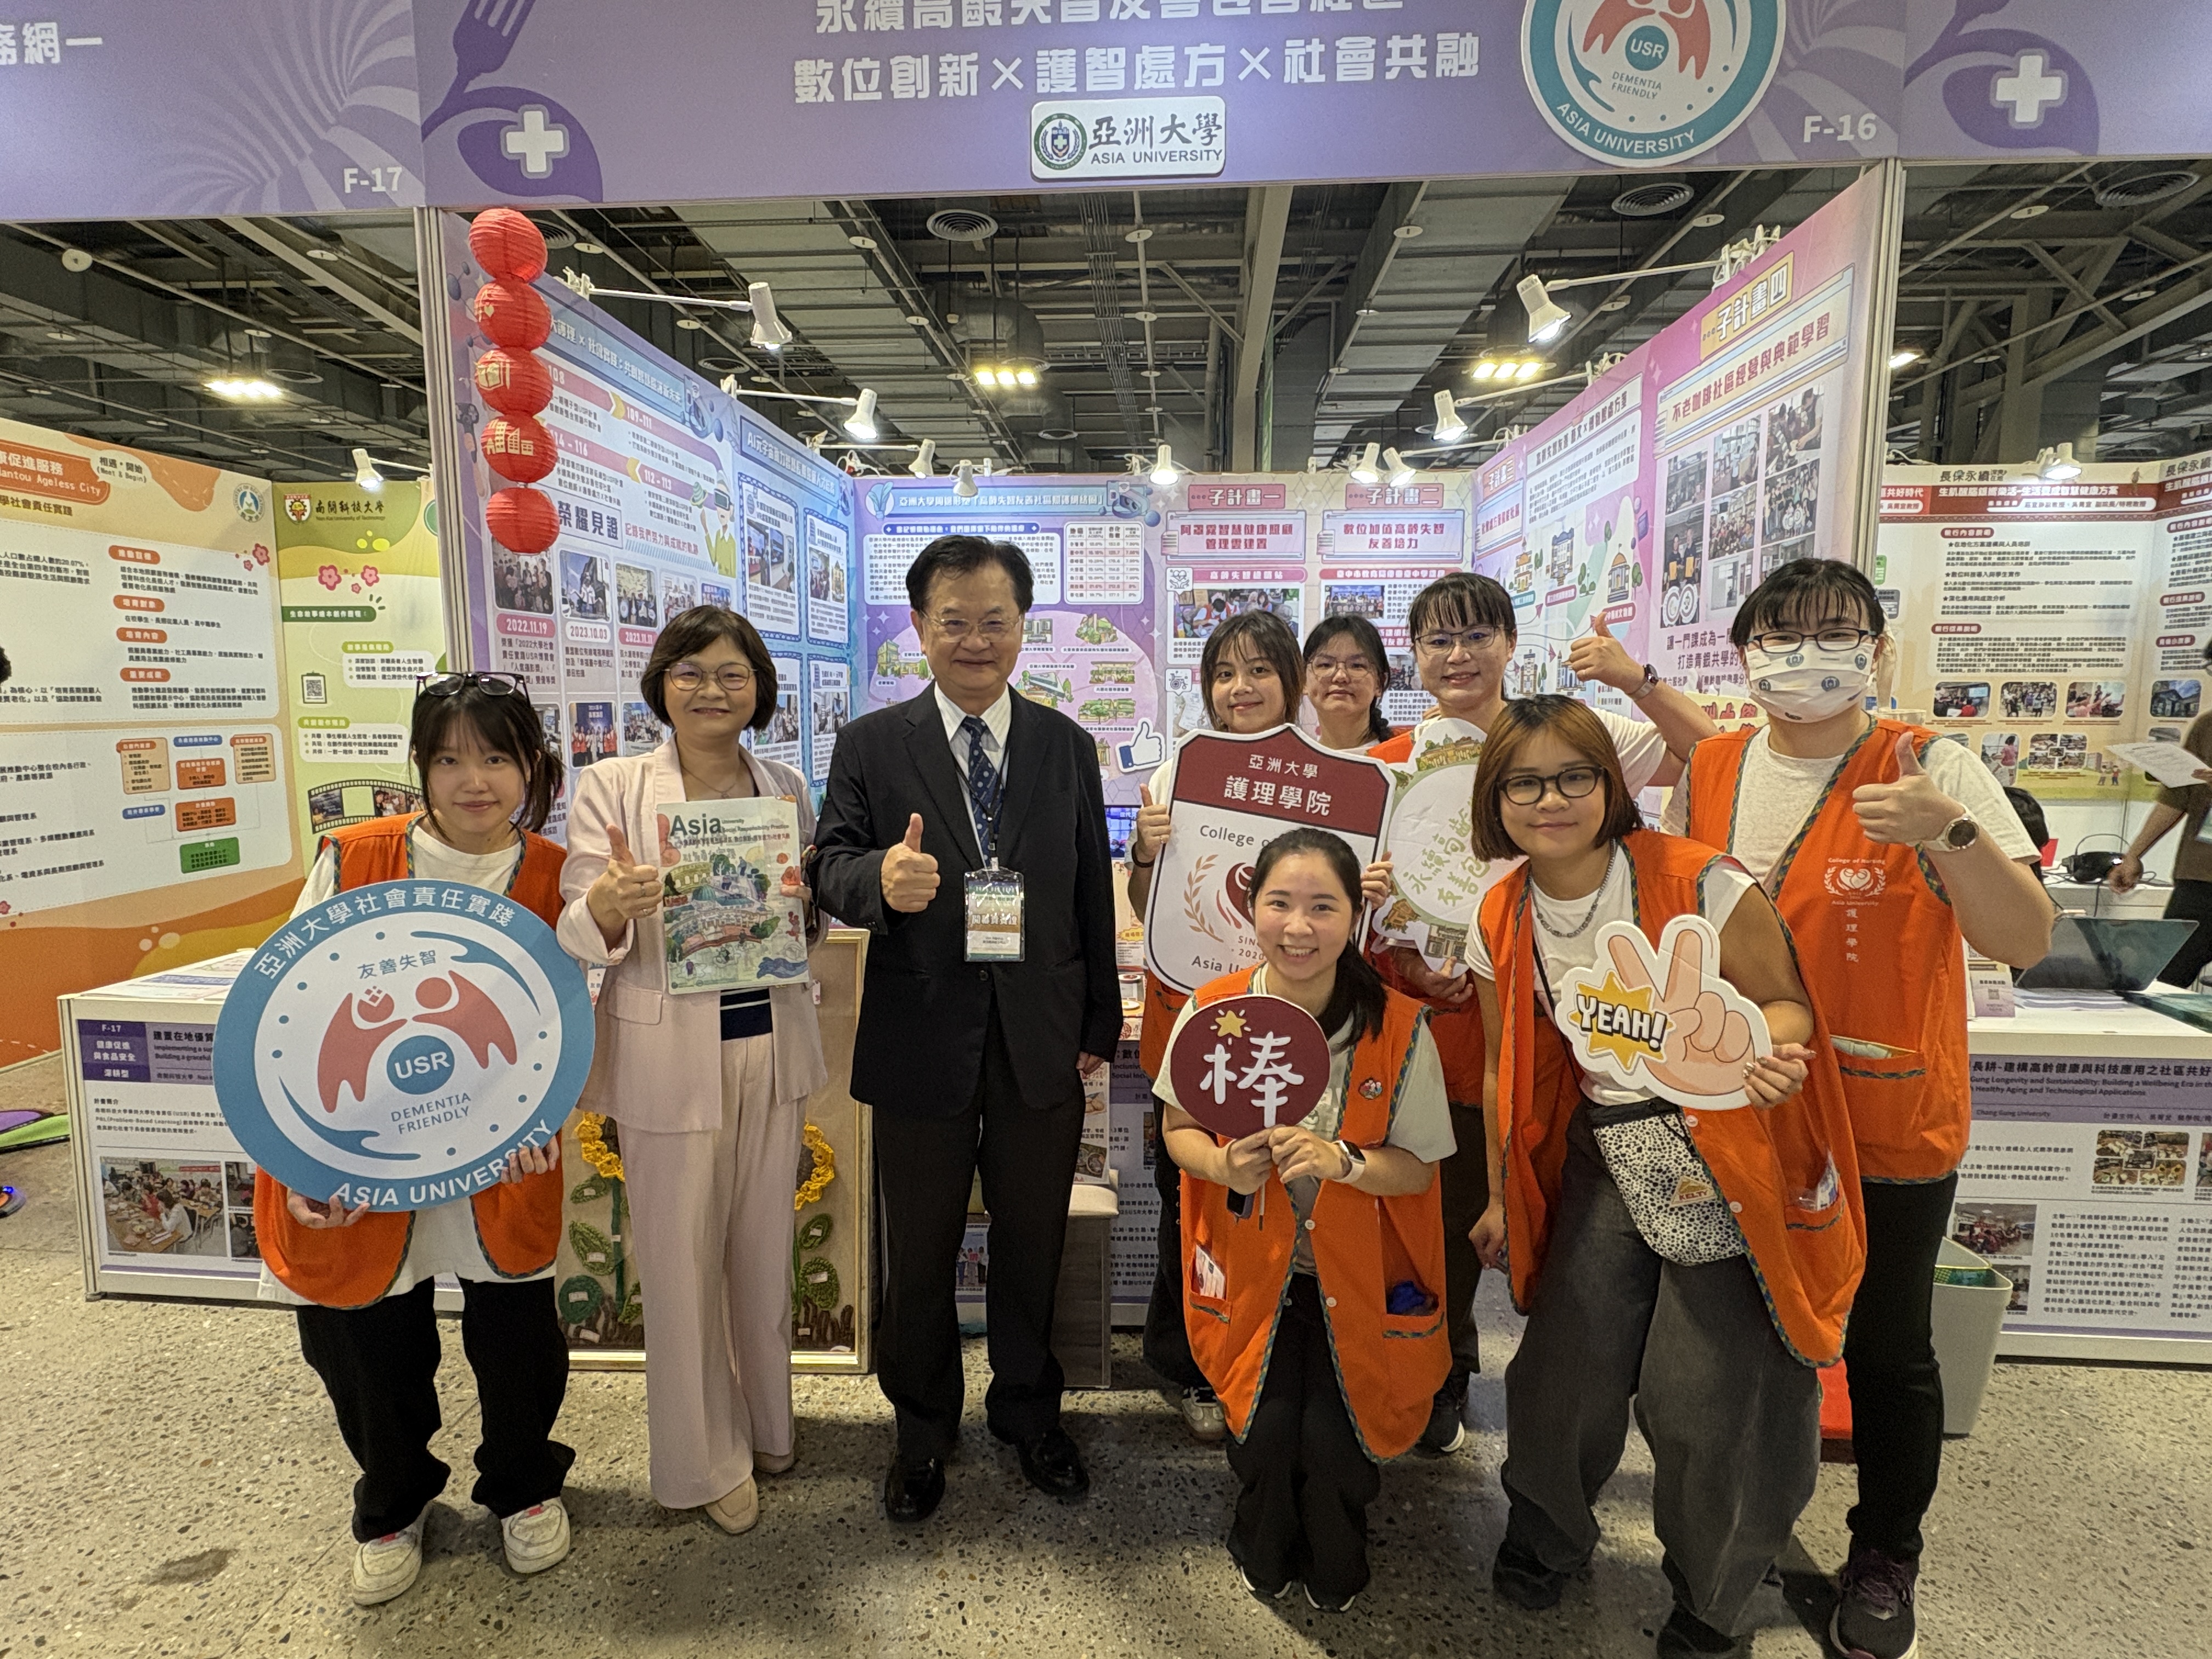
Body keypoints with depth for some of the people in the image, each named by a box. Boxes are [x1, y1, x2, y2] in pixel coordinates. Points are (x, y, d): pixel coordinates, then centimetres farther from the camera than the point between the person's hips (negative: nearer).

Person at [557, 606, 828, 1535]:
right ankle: (704, 1458, 30)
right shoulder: (611, 789, -6)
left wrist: (802, 902, -11)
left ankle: (764, 1419, 40)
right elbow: (580, 937, -10)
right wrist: (608, 906, -33)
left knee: (765, 1247, 17)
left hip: (772, 1047, 4)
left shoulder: (785, 788, 6)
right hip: (670, 1057, -3)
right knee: (682, 1261, 8)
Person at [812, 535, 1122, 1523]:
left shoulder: (1066, 746, 5)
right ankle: (922, 1430, 39)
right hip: (922, 1042, -1)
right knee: (919, 1252, 15)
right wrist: (878, 879, -30)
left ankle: (1028, 1411, 42)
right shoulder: (870, 746, -1)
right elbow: (830, 866, -6)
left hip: (1042, 1042, 2)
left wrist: (1100, 1022, 5)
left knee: (1033, 1240, 17)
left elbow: (1093, 893, 5)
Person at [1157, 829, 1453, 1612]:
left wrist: (1341, 1161, -30)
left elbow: (1418, 1167, -10)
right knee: (1265, 1426, -8)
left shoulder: (1398, 1026, -18)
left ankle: (1334, 1572, 31)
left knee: (1332, 1433, -8)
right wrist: (1226, 1166, -22)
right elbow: (1178, 1128, -1)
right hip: (1252, 1262, 1)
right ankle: (1263, 1557, 31)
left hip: (1356, 1273, 0)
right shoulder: (1213, 1011, -15)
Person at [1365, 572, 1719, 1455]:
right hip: (1441, 1028, 1)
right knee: (1450, 1220, 14)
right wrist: (1404, 959, -12)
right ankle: (1444, 1383, 39)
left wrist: (1638, 682, -15)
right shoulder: (1385, 767, 1)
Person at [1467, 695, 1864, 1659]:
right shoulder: (1503, 923, -2)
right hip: (1608, 1164, 4)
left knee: (1705, 1398, 3)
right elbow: (1508, 1069, 8)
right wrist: (1503, 1198, 14)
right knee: (1567, 1367, 7)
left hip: (1728, 1161, -3)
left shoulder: (1697, 883, -18)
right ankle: (1544, 1535, 41)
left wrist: (1771, 1051, -34)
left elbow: (1785, 1004, -10)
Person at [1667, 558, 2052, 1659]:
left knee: (1885, 1350, 15)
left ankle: (1884, 1557, 40)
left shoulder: (1932, 772, -11)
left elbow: (2026, 942, -20)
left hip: (1889, 1129, -3)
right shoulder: (1708, 772, 0)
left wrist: (1950, 834, -33)